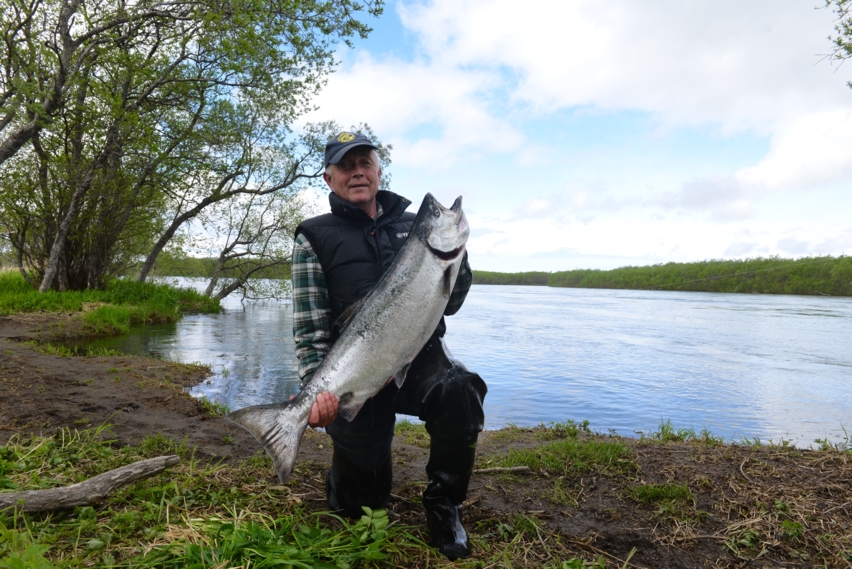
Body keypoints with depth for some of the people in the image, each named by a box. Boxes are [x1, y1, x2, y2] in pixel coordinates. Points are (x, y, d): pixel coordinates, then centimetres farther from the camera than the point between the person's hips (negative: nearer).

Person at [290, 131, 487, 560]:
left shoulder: (414, 225, 8)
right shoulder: (315, 237, 0)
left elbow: (447, 305, 6)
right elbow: (310, 329, -6)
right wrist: (318, 389, -21)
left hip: (419, 356, 2)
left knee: (459, 391, -34)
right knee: (358, 503, 5)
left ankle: (443, 503, -5)